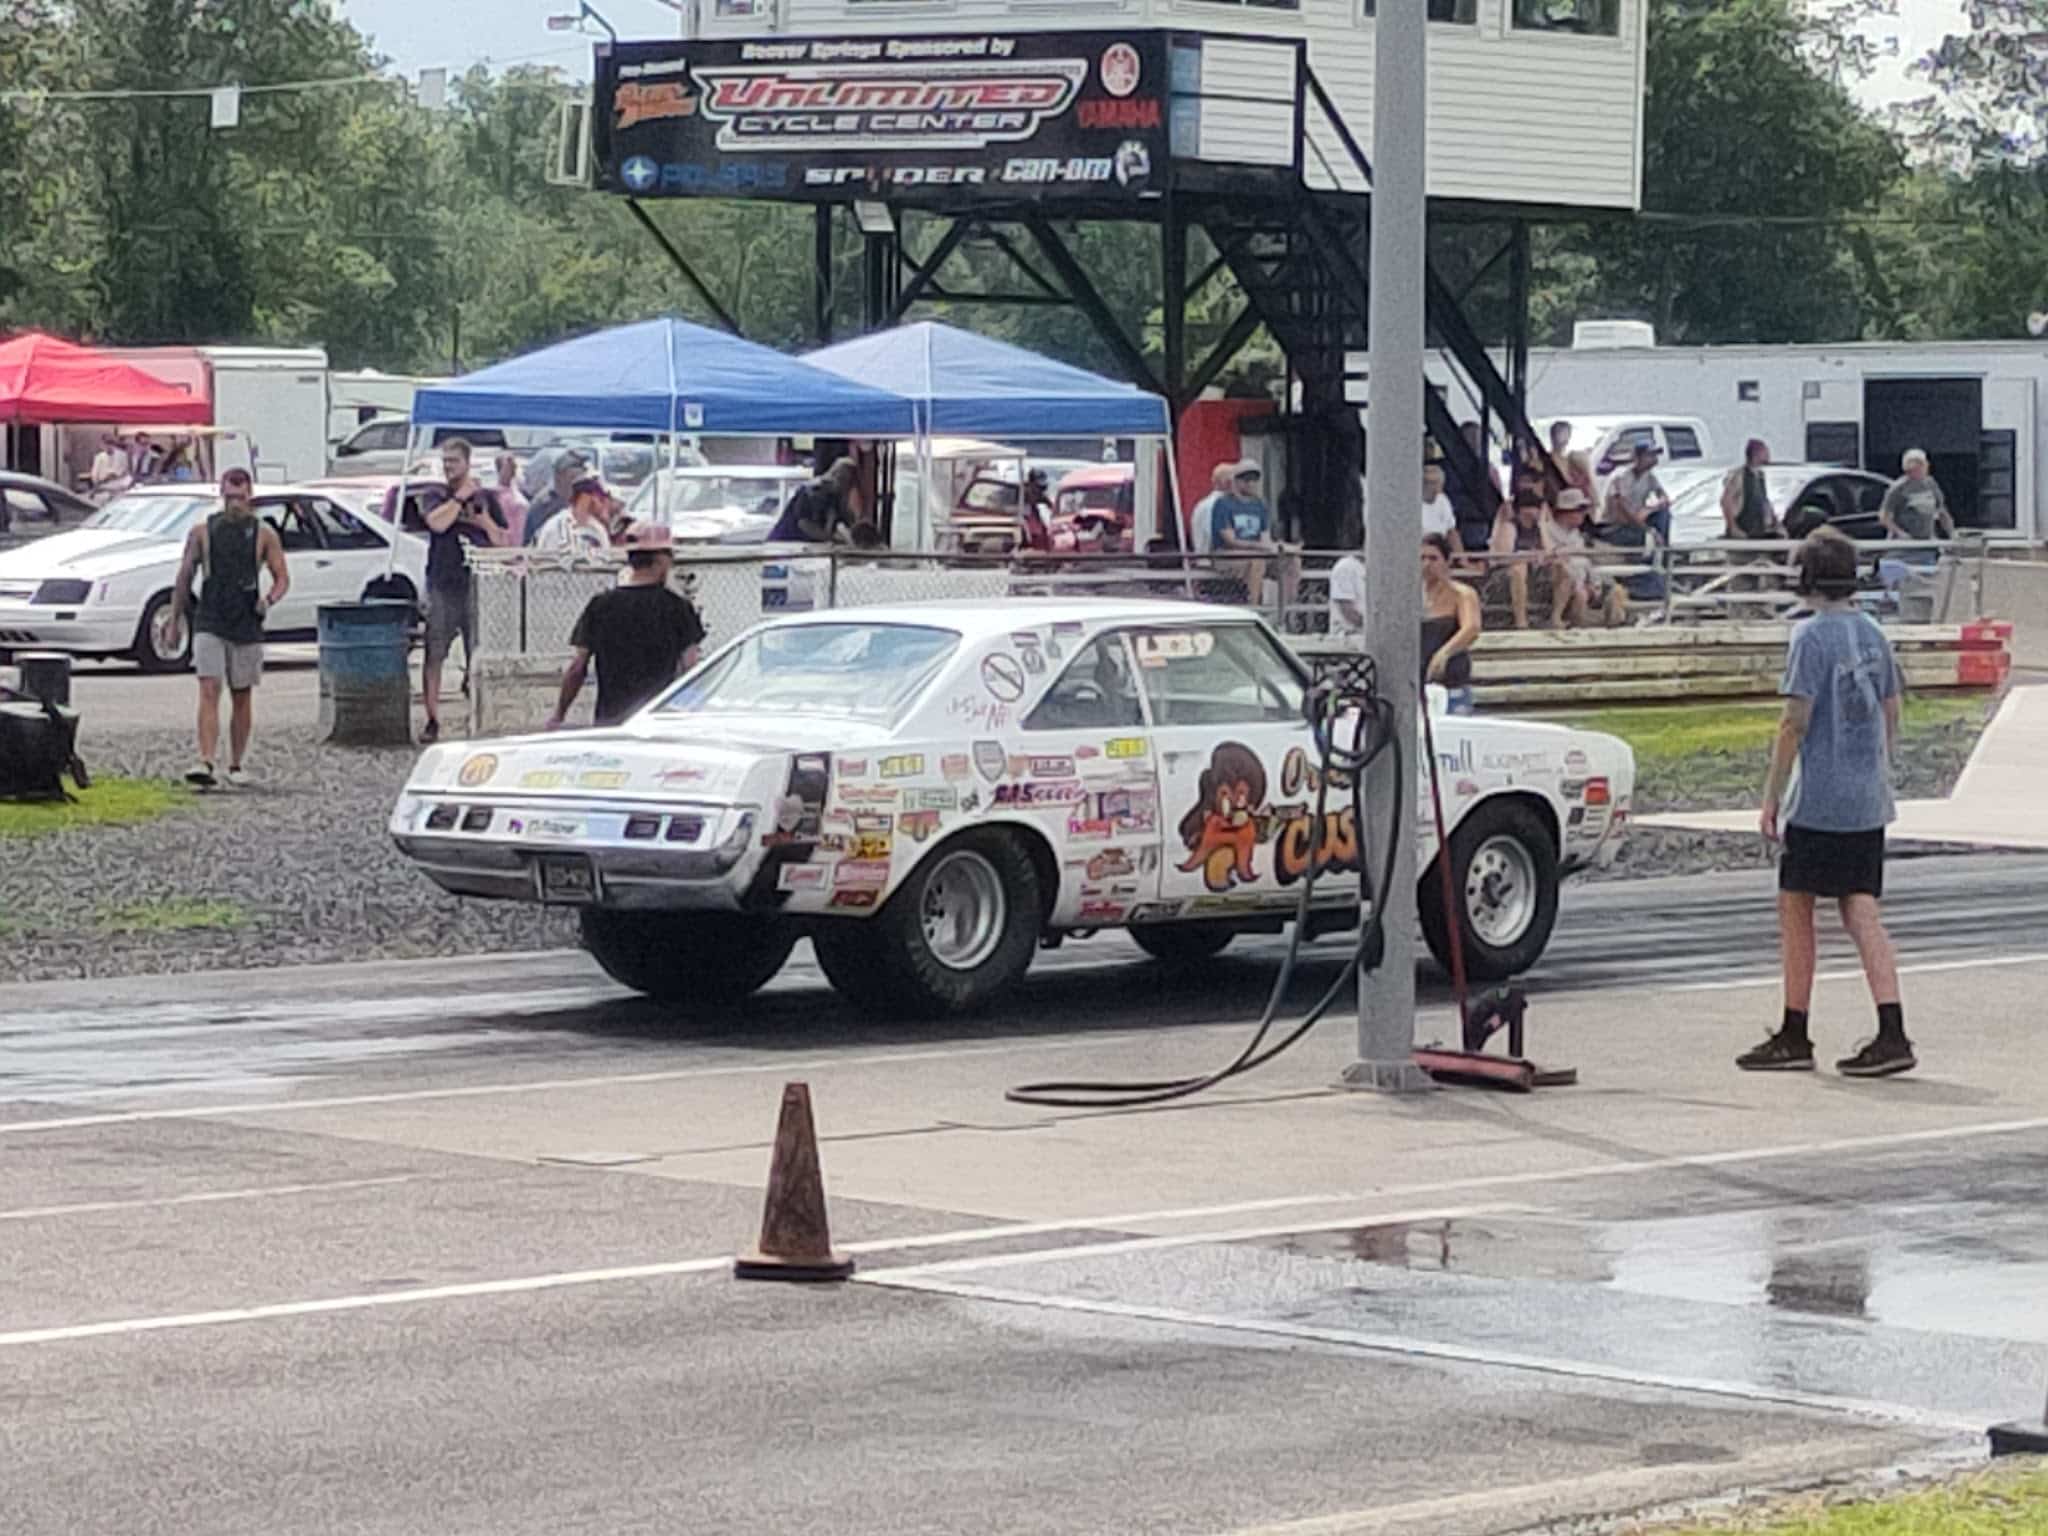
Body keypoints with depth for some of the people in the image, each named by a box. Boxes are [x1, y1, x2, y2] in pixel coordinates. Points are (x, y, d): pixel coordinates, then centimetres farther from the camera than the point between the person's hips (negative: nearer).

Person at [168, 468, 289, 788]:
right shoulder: (202, 531, 5)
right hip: (209, 625, -1)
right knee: (209, 692, -14)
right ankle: (206, 763, -23)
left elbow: (282, 577, 6)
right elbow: (184, 577, 11)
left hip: (247, 627, 1)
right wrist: (175, 621, 10)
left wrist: (270, 599, -15)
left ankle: (237, 765, 21)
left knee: (242, 697, 8)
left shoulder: (264, 534, 4)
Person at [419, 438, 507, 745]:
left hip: (476, 584, 1)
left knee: (479, 656, 0)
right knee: (433, 656, -4)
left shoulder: (485, 498, 12)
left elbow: (502, 541, 11)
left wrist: (485, 522, -4)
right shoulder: (438, 497, 10)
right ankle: (432, 721, 0)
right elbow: (437, 523, -11)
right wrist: (460, 498, -4)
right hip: (442, 584, 0)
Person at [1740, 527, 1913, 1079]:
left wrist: (1771, 796, -9)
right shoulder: (1872, 634, 10)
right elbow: (1891, 716, 16)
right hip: (1868, 802, 7)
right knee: (1861, 912, 4)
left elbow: (1795, 722, -15)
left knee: (1795, 907, 5)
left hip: (1818, 801, -7)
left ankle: (1795, 1037, 10)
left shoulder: (1812, 635, -12)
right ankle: (1892, 1035, -7)